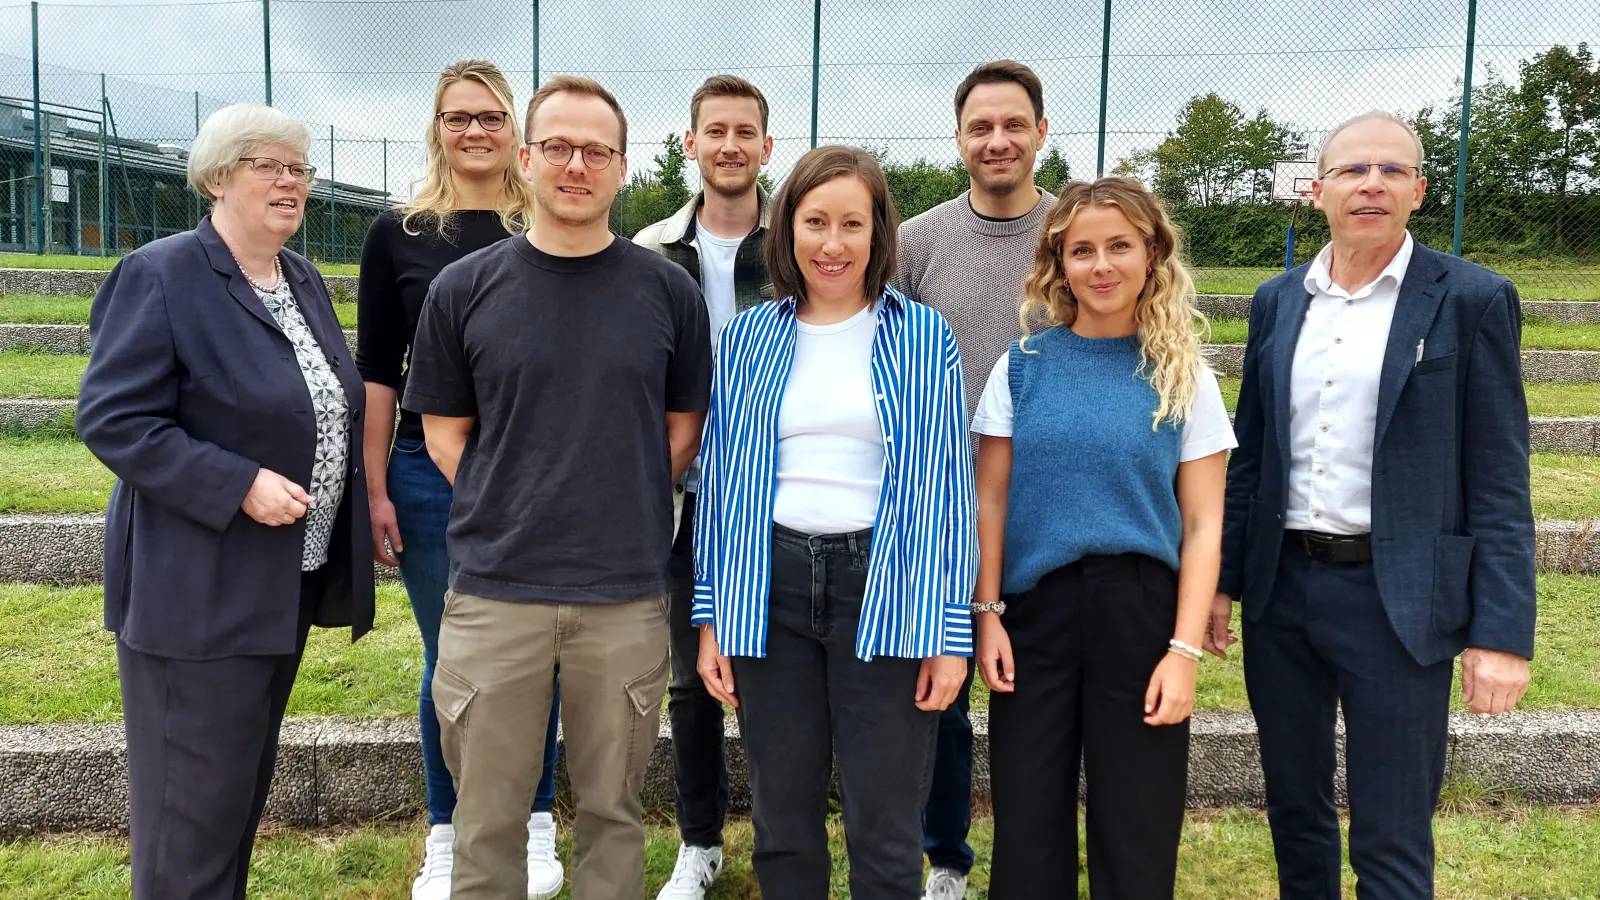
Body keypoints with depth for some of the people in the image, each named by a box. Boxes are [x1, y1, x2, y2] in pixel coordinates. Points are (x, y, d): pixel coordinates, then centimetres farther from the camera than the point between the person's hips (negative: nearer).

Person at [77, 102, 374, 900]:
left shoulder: (304, 280, 10)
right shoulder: (160, 276, -13)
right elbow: (110, 420, -17)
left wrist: (351, 519, 12)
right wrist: (240, 486, -24)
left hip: (289, 579, 8)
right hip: (198, 590, -7)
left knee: (247, 781, 20)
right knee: (194, 799, 3)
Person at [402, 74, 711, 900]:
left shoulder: (668, 292, 1)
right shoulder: (463, 289, 1)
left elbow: (682, 429, 9)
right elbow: (443, 430, 7)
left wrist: (626, 512, 3)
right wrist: (503, 516, 0)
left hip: (626, 595, 0)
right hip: (493, 591, 0)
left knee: (611, 811, 14)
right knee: (488, 822, 11)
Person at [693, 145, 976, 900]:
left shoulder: (922, 337, 2)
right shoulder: (748, 339, 8)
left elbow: (946, 484, 0)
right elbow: (720, 479, 9)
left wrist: (950, 629, -5)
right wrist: (711, 615, 5)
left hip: (885, 588, -2)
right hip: (771, 585, 2)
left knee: (884, 831, 5)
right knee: (781, 821, 13)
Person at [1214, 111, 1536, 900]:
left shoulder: (1472, 300, -5)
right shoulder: (1277, 301, 7)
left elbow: (1499, 482, -7)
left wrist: (1502, 630, -11)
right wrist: (1222, 578, 9)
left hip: (1398, 598, -4)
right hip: (1281, 588, 4)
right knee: (1293, 809, 18)